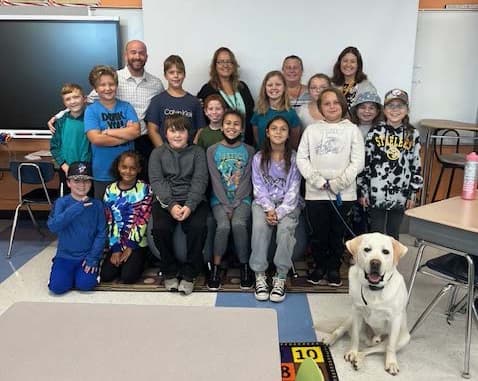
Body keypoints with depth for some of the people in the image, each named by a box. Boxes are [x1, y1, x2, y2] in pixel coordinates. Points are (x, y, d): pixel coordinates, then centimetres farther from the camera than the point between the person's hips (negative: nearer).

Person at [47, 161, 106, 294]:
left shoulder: (96, 204, -3)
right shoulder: (61, 202, -6)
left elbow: (101, 234, -3)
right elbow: (53, 226, -21)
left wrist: (93, 257, -12)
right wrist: (76, 208, -29)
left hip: (88, 255, 0)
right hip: (65, 255, 1)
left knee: (85, 284, -20)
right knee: (57, 286, -15)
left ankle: (90, 267, 13)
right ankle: (69, 272, 17)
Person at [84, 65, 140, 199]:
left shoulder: (126, 107, 3)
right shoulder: (91, 110, -3)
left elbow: (136, 131, -11)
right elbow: (96, 139, -16)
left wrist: (108, 132, -14)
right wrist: (126, 134, -14)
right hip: (103, 173, -2)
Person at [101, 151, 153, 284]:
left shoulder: (145, 189, -7)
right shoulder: (110, 190, 2)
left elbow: (142, 220, -11)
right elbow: (111, 221, -1)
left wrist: (130, 246, -13)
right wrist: (116, 248, -8)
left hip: (137, 242, -3)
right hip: (118, 242, 3)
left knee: (128, 277, -16)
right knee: (105, 275, -8)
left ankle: (139, 260, 15)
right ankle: (123, 260, 20)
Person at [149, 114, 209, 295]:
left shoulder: (197, 152, 11)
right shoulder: (158, 153, 12)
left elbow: (200, 180, -2)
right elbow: (156, 181, -1)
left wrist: (190, 206, -19)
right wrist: (171, 205, -17)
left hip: (193, 200, 0)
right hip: (166, 200, 1)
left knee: (198, 226, -29)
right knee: (159, 228, -27)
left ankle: (189, 274, -9)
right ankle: (170, 272, -3)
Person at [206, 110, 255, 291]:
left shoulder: (249, 151, 4)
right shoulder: (213, 150, 3)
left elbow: (246, 181, -2)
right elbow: (216, 181, -3)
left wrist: (235, 205, -11)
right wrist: (226, 206, -11)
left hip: (242, 199, 0)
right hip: (220, 199, 0)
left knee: (239, 224, -29)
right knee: (223, 226, -28)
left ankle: (245, 266, -10)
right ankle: (215, 267, -9)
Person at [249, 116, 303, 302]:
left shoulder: (294, 158, -1)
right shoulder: (259, 158, 4)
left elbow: (293, 190, -6)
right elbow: (259, 188, 0)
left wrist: (279, 212, -18)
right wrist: (269, 209, -17)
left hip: (288, 203, -1)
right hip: (264, 202, 1)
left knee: (285, 228, -31)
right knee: (259, 227, -29)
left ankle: (281, 278, -21)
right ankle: (260, 276, -21)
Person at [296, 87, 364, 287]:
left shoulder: (352, 130, 2)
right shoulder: (311, 130, 5)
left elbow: (358, 162, -4)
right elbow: (301, 158, 1)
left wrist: (340, 181, -13)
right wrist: (316, 179, -11)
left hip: (343, 193, 0)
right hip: (315, 192, 1)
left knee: (337, 233, 9)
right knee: (318, 233, 8)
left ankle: (334, 268, 27)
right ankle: (320, 267, 27)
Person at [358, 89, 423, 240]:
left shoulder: (412, 134, 1)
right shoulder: (375, 132, -5)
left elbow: (416, 165, 5)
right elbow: (364, 163, -2)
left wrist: (413, 193, 4)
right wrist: (363, 191, -3)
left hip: (400, 195, 2)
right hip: (376, 193, -2)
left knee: (393, 235, 15)